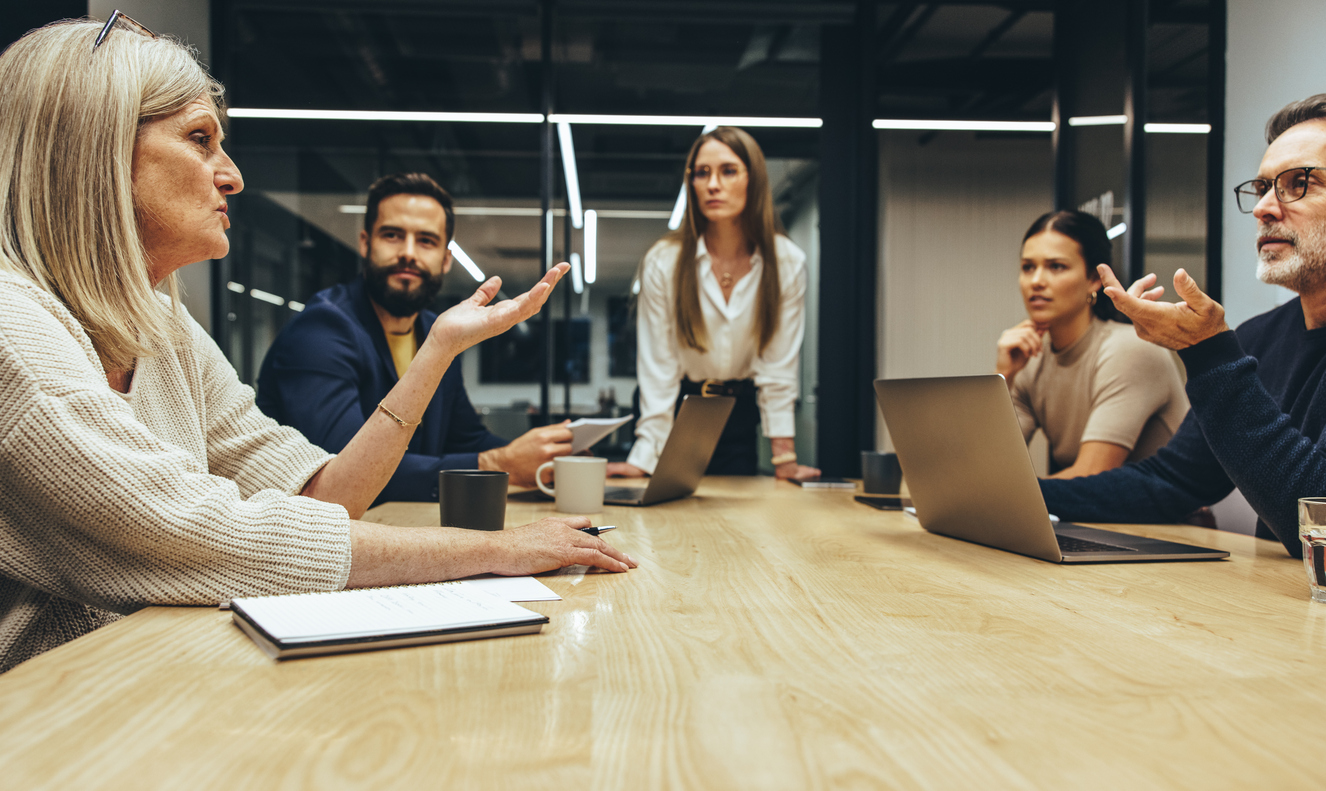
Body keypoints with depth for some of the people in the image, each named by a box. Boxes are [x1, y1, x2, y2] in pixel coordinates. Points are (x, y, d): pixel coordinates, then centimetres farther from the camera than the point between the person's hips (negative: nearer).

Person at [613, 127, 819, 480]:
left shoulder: (787, 263, -14)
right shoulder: (662, 261, -17)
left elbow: (778, 365, -11)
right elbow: (658, 368, -16)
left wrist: (784, 460, -15)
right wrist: (644, 456, -22)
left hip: (740, 413, 1)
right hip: (677, 408, -1)